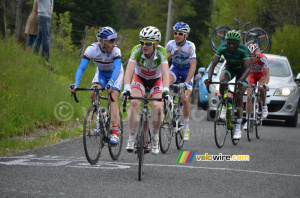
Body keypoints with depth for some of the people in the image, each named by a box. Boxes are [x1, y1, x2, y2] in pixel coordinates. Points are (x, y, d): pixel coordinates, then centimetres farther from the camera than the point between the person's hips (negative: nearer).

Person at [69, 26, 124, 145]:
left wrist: (111, 83, -63)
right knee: (94, 94, -23)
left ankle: (115, 132, -26)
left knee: (112, 97, -22)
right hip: (101, 73, 3)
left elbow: (117, 68, -45)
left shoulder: (116, 50, -33)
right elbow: (81, 67, -34)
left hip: (115, 74, -3)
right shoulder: (92, 49, -29)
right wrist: (76, 84, -49)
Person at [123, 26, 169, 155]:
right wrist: (126, 88, -53)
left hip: (156, 80, 0)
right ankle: (131, 139, -20)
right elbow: (129, 70, -38)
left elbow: (165, 72, -39)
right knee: (134, 103, -26)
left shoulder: (161, 51, -30)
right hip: (139, 78, 0)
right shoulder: (137, 50, -30)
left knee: (158, 107, -21)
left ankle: (155, 137, 5)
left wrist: (166, 90, -54)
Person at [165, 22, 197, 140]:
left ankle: (186, 127, 1)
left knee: (185, 99, -15)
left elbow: (193, 65, -35)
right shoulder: (171, 44, -18)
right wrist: (172, 53, -35)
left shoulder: (190, 46, -27)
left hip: (187, 71, -2)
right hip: (175, 68, 2)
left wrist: (186, 82, -45)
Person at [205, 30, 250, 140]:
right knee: (222, 80, -33)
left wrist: (241, 80, -55)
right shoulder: (222, 48, -26)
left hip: (241, 70, -2)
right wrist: (209, 78, -45)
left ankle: (238, 128, -14)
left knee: (239, 96, -14)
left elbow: (247, 67, -38)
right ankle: (223, 105, -13)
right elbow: (213, 64, -28)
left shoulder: (243, 49, -32)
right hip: (229, 68, 2)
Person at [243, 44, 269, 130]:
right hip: (252, 75, 2)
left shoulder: (262, 58, -33)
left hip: (262, 75, -2)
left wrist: (265, 84, -50)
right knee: (249, 97, -12)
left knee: (261, 89, -33)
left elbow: (267, 74, -33)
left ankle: (264, 106, -5)